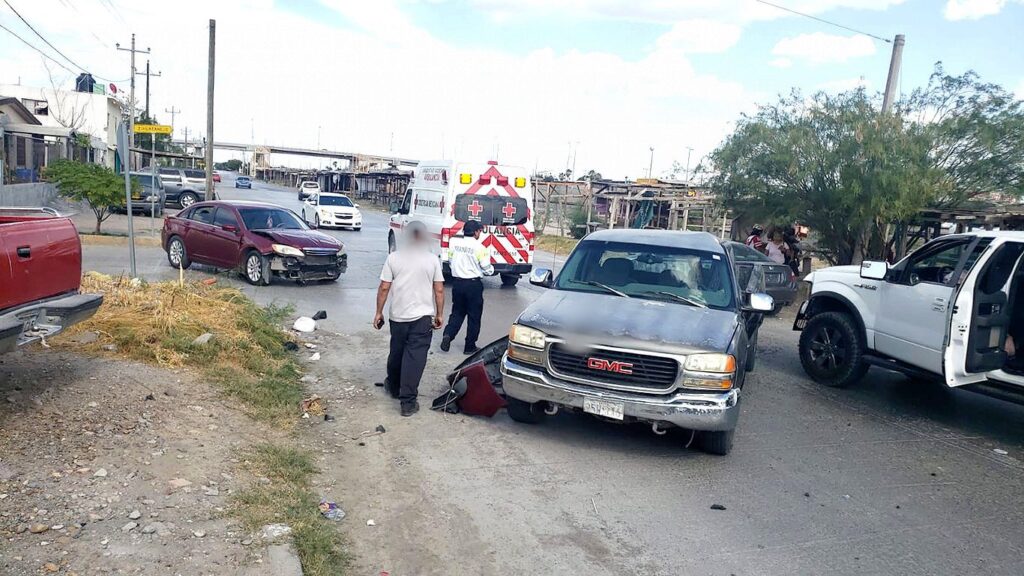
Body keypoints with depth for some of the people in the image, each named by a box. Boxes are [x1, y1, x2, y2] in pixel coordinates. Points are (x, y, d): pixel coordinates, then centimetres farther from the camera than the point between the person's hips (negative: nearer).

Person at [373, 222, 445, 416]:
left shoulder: (393, 258, -1)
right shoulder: (432, 259, -2)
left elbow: (384, 288, -3)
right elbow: (439, 290, -2)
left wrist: (379, 312, 7)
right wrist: (439, 314, 8)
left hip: (398, 315, 2)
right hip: (423, 316, -2)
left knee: (396, 352, 20)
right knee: (415, 357, -2)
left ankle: (394, 387, 40)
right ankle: (408, 402, -4)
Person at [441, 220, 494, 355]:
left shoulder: (454, 243, 0)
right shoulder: (479, 247, -14)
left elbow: (450, 261, 12)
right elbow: (487, 269, -10)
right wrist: (491, 269, 12)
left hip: (457, 282, 4)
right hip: (474, 284, -4)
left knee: (457, 312, 18)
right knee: (474, 316, 8)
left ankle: (448, 335, -3)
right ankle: (470, 346, 15)